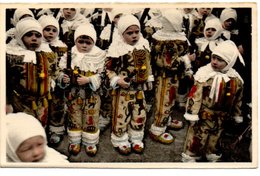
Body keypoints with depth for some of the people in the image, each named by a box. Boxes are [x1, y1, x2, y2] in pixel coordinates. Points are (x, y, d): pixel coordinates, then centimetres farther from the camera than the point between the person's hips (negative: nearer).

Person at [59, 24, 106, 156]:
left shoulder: (99, 55, -6)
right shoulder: (69, 54, -2)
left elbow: (101, 76, -8)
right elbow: (62, 72, 5)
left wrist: (88, 80, -23)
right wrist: (63, 78, -17)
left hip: (92, 94, -1)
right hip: (73, 94, 2)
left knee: (91, 120, 10)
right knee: (74, 119, 14)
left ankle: (90, 143, 29)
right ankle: (74, 141, 34)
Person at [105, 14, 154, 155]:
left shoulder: (144, 43, 2)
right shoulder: (116, 47, -16)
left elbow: (147, 63, 15)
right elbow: (108, 68, -10)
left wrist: (149, 79, 15)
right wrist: (116, 80, -22)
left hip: (139, 87, 5)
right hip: (123, 88, -5)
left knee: (140, 115, 14)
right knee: (121, 115, 4)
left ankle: (136, 139, 33)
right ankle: (120, 141, 25)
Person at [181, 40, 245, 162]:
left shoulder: (236, 79, -3)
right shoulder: (204, 74, -18)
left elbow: (238, 99, 10)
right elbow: (195, 95, -17)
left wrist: (237, 116, 17)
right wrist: (192, 114, -18)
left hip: (221, 118, 4)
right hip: (203, 115, -4)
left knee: (214, 139, 22)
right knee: (197, 138, 4)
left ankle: (212, 156, 43)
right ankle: (190, 157, 24)